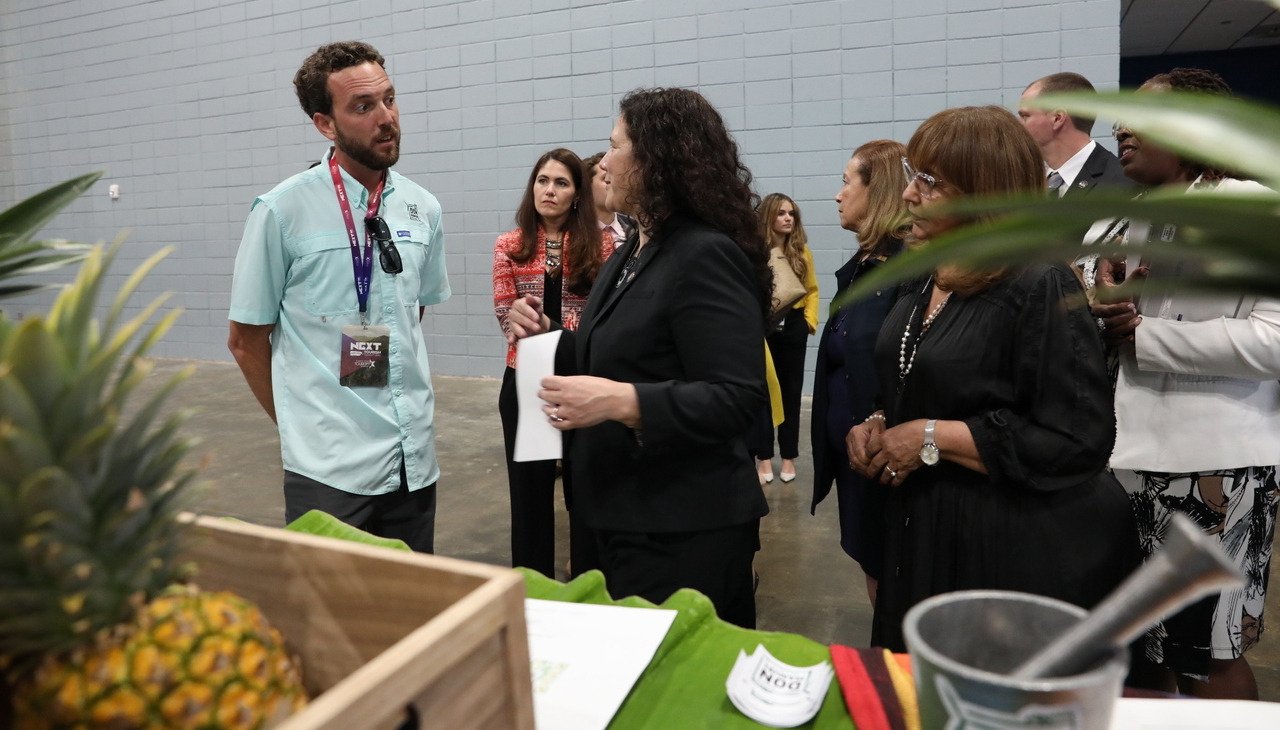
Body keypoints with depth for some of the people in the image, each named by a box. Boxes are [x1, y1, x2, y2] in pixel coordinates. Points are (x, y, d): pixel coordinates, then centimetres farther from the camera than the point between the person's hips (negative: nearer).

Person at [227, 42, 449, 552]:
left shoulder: (423, 209, 3)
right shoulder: (282, 212, -10)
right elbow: (245, 339, -1)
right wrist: (297, 422, 6)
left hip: (415, 458, 5)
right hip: (330, 466, -4)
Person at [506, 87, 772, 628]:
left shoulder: (704, 256, -18)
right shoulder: (634, 251, 13)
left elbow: (737, 399, -24)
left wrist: (622, 401, -33)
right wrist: (550, 337, 5)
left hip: (682, 530, -9)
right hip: (626, 516, 10)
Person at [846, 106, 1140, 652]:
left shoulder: (1040, 288, -17)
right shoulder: (922, 282, 8)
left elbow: (1077, 441, -22)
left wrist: (932, 438, -20)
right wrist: (877, 426, -1)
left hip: (1020, 553, -7)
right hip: (924, 543, 8)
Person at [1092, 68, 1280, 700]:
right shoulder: (1125, 221, 15)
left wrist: (1139, 335, -14)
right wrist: (1101, 299, -2)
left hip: (1211, 469, -7)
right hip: (1124, 460, 7)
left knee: (1206, 659, 7)